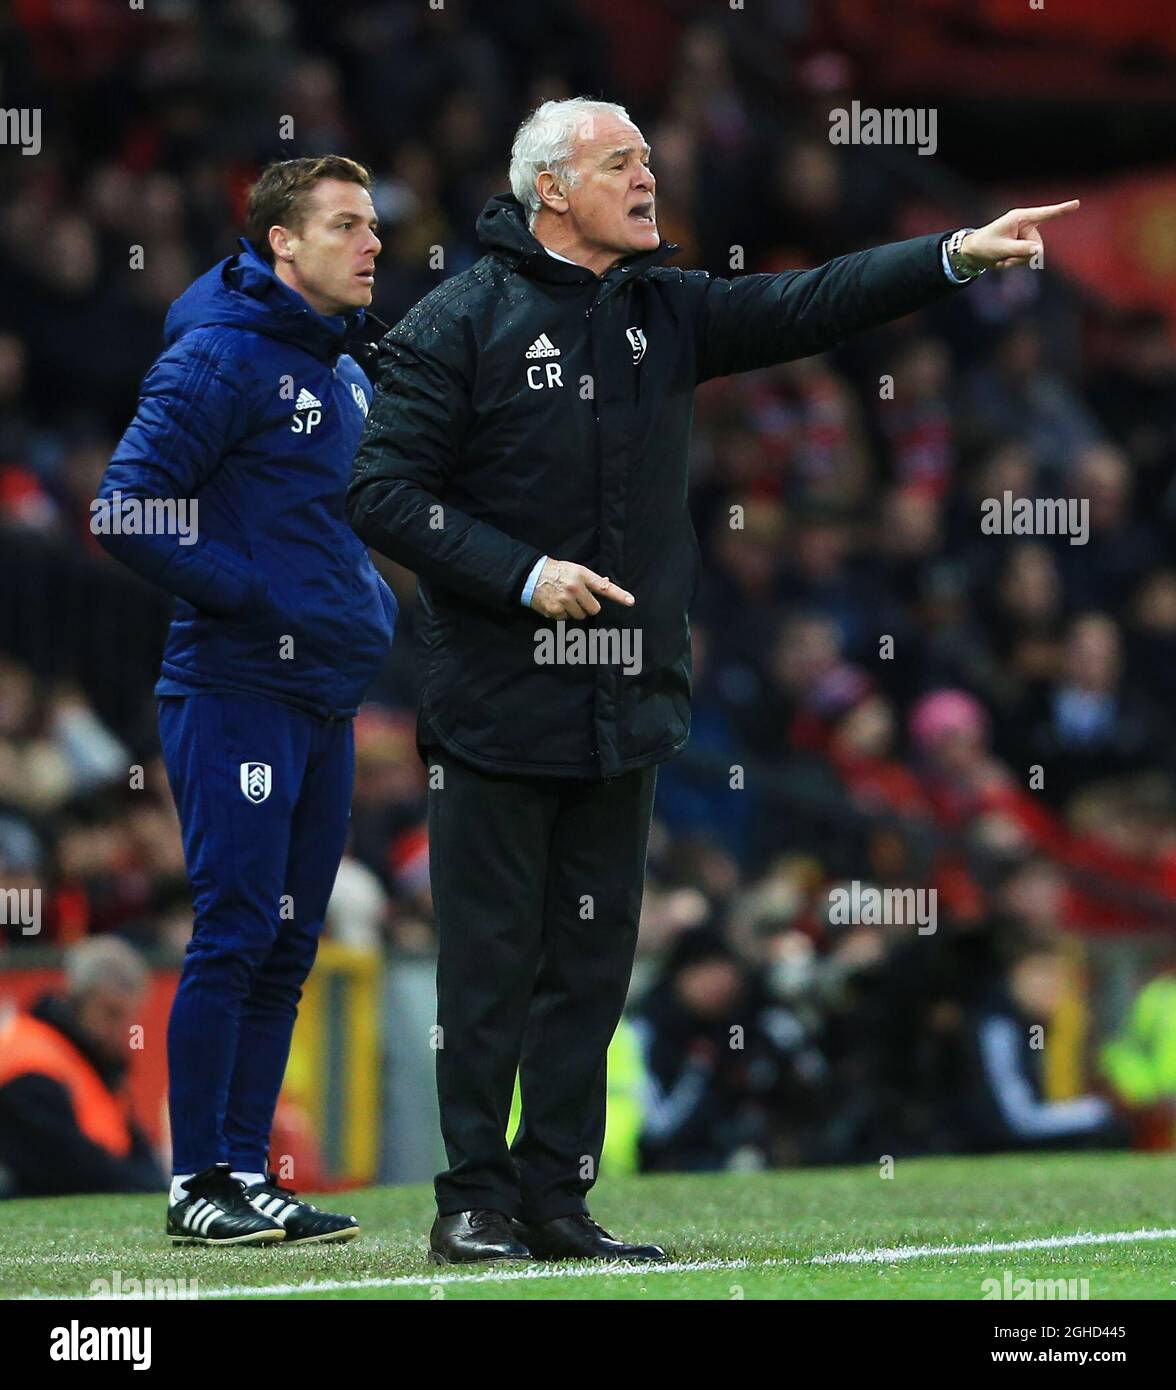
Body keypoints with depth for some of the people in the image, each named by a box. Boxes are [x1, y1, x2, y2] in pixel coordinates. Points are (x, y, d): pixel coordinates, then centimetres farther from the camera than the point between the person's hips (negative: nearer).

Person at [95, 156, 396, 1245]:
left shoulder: (346, 374, 17)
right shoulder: (221, 358, -10)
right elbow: (125, 512, -16)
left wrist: (371, 607, 13)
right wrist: (249, 595, -17)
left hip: (328, 699, 8)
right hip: (238, 693, -8)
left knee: (287, 946, 9)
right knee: (234, 935, -9)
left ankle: (247, 1170, 15)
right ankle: (198, 1183, -4)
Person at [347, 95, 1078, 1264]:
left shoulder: (667, 312, 11)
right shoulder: (459, 324, -6)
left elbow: (807, 305, 3)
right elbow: (381, 493, -8)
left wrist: (957, 256, -9)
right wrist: (522, 575, -16)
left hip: (627, 707, 6)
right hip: (495, 707, -5)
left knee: (592, 962, 7)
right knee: (490, 961, -1)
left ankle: (556, 1195, 14)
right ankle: (474, 1200, 6)